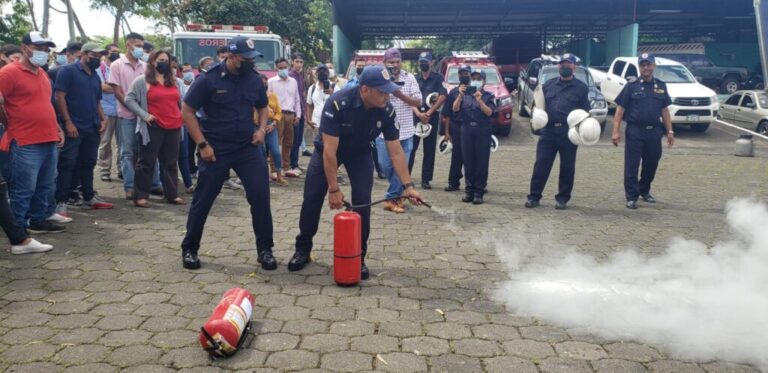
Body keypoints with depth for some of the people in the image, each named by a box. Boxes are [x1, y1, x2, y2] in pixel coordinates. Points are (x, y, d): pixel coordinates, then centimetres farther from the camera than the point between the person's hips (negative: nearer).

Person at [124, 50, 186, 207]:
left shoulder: (176, 82, 14)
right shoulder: (142, 81, -1)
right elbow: (129, 99, -5)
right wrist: (144, 115, -12)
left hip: (174, 127, 5)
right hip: (153, 127, -5)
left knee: (171, 163, 12)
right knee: (147, 162, -1)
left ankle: (172, 194, 20)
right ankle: (140, 196, 4)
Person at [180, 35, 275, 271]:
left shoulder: (254, 79, 2)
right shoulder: (208, 79, -11)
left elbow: (263, 107, 18)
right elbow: (187, 112, -7)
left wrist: (261, 129, -1)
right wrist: (202, 144, -13)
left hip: (248, 147, 3)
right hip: (216, 150, -3)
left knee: (261, 196, -6)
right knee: (202, 200, 6)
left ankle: (265, 250, 6)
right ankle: (189, 249, 24)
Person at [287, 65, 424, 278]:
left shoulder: (387, 111, -24)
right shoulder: (338, 103, -37)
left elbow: (396, 152, -17)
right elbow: (330, 150, -34)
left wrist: (408, 186, -22)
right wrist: (334, 189, -31)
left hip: (359, 153, 2)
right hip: (328, 149, -2)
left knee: (362, 202, -10)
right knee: (312, 199, -2)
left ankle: (358, 256, 4)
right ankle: (303, 249, 19)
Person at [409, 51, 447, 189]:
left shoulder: (437, 78, 4)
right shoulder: (414, 79, 12)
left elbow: (442, 96, -8)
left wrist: (429, 113, -13)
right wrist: (419, 113, -12)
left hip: (432, 116, -2)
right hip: (415, 115, 2)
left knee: (429, 149, 1)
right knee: (411, 146, -2)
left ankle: (426, 179, 6)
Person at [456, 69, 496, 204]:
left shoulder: (489, 96, 7)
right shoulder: (465, 95, 13)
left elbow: (489, 112, -8)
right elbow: (455, 109, -1)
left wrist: (479, 100, -20)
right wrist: (460, 95, -15)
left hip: (483, 132, -2)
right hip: (466, 131, 2)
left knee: (481, 163, -4)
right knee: (468, 162, 2)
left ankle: (479, 192, 0)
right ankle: (469, 190, 10)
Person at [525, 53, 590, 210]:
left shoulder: (581, 87, 7)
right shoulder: (549, 84, 14)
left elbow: (586, 111, 6)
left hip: (569, 132, -1)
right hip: (548, 130, 2)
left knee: (567, 166, 5)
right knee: (541, 164, -1)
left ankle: (562, 198, 17)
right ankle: (534, 196, 5)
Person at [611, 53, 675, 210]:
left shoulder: (661, 86, 10)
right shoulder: (631, 86, 0)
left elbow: (664, 110, 13)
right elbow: (620, 109, -4)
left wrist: (670, 131, 8)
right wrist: (616, 131, -12)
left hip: (654, 132, 4)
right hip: (635, 131, -4)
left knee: (651, 164, 12)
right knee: (632, 166, -2)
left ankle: (644, 191, 31)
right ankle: (631, 197, 5)